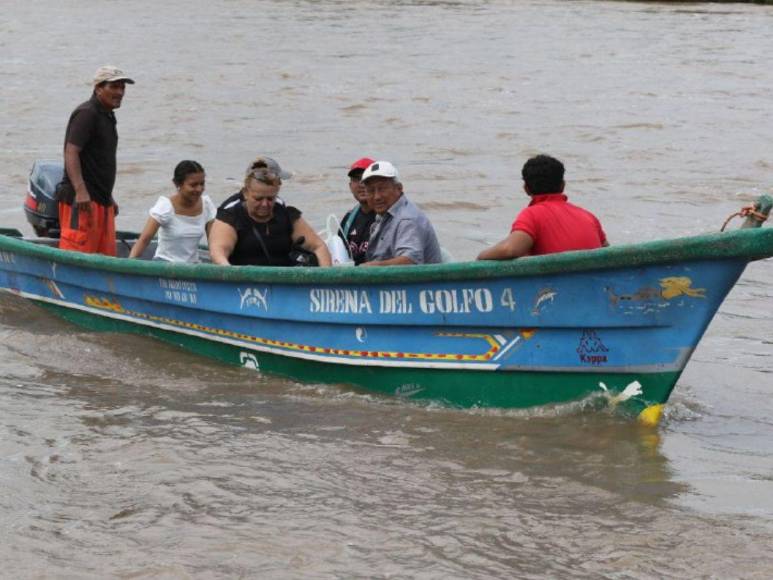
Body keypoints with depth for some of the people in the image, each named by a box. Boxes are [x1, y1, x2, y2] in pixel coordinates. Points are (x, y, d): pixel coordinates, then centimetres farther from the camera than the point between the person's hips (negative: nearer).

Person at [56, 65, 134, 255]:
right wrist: (81, 191, -30)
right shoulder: (86, 114, -10)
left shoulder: (107, 116, 21)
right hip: (82, 201, -10)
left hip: (101, 200, 10)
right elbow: (71, 153, -20)